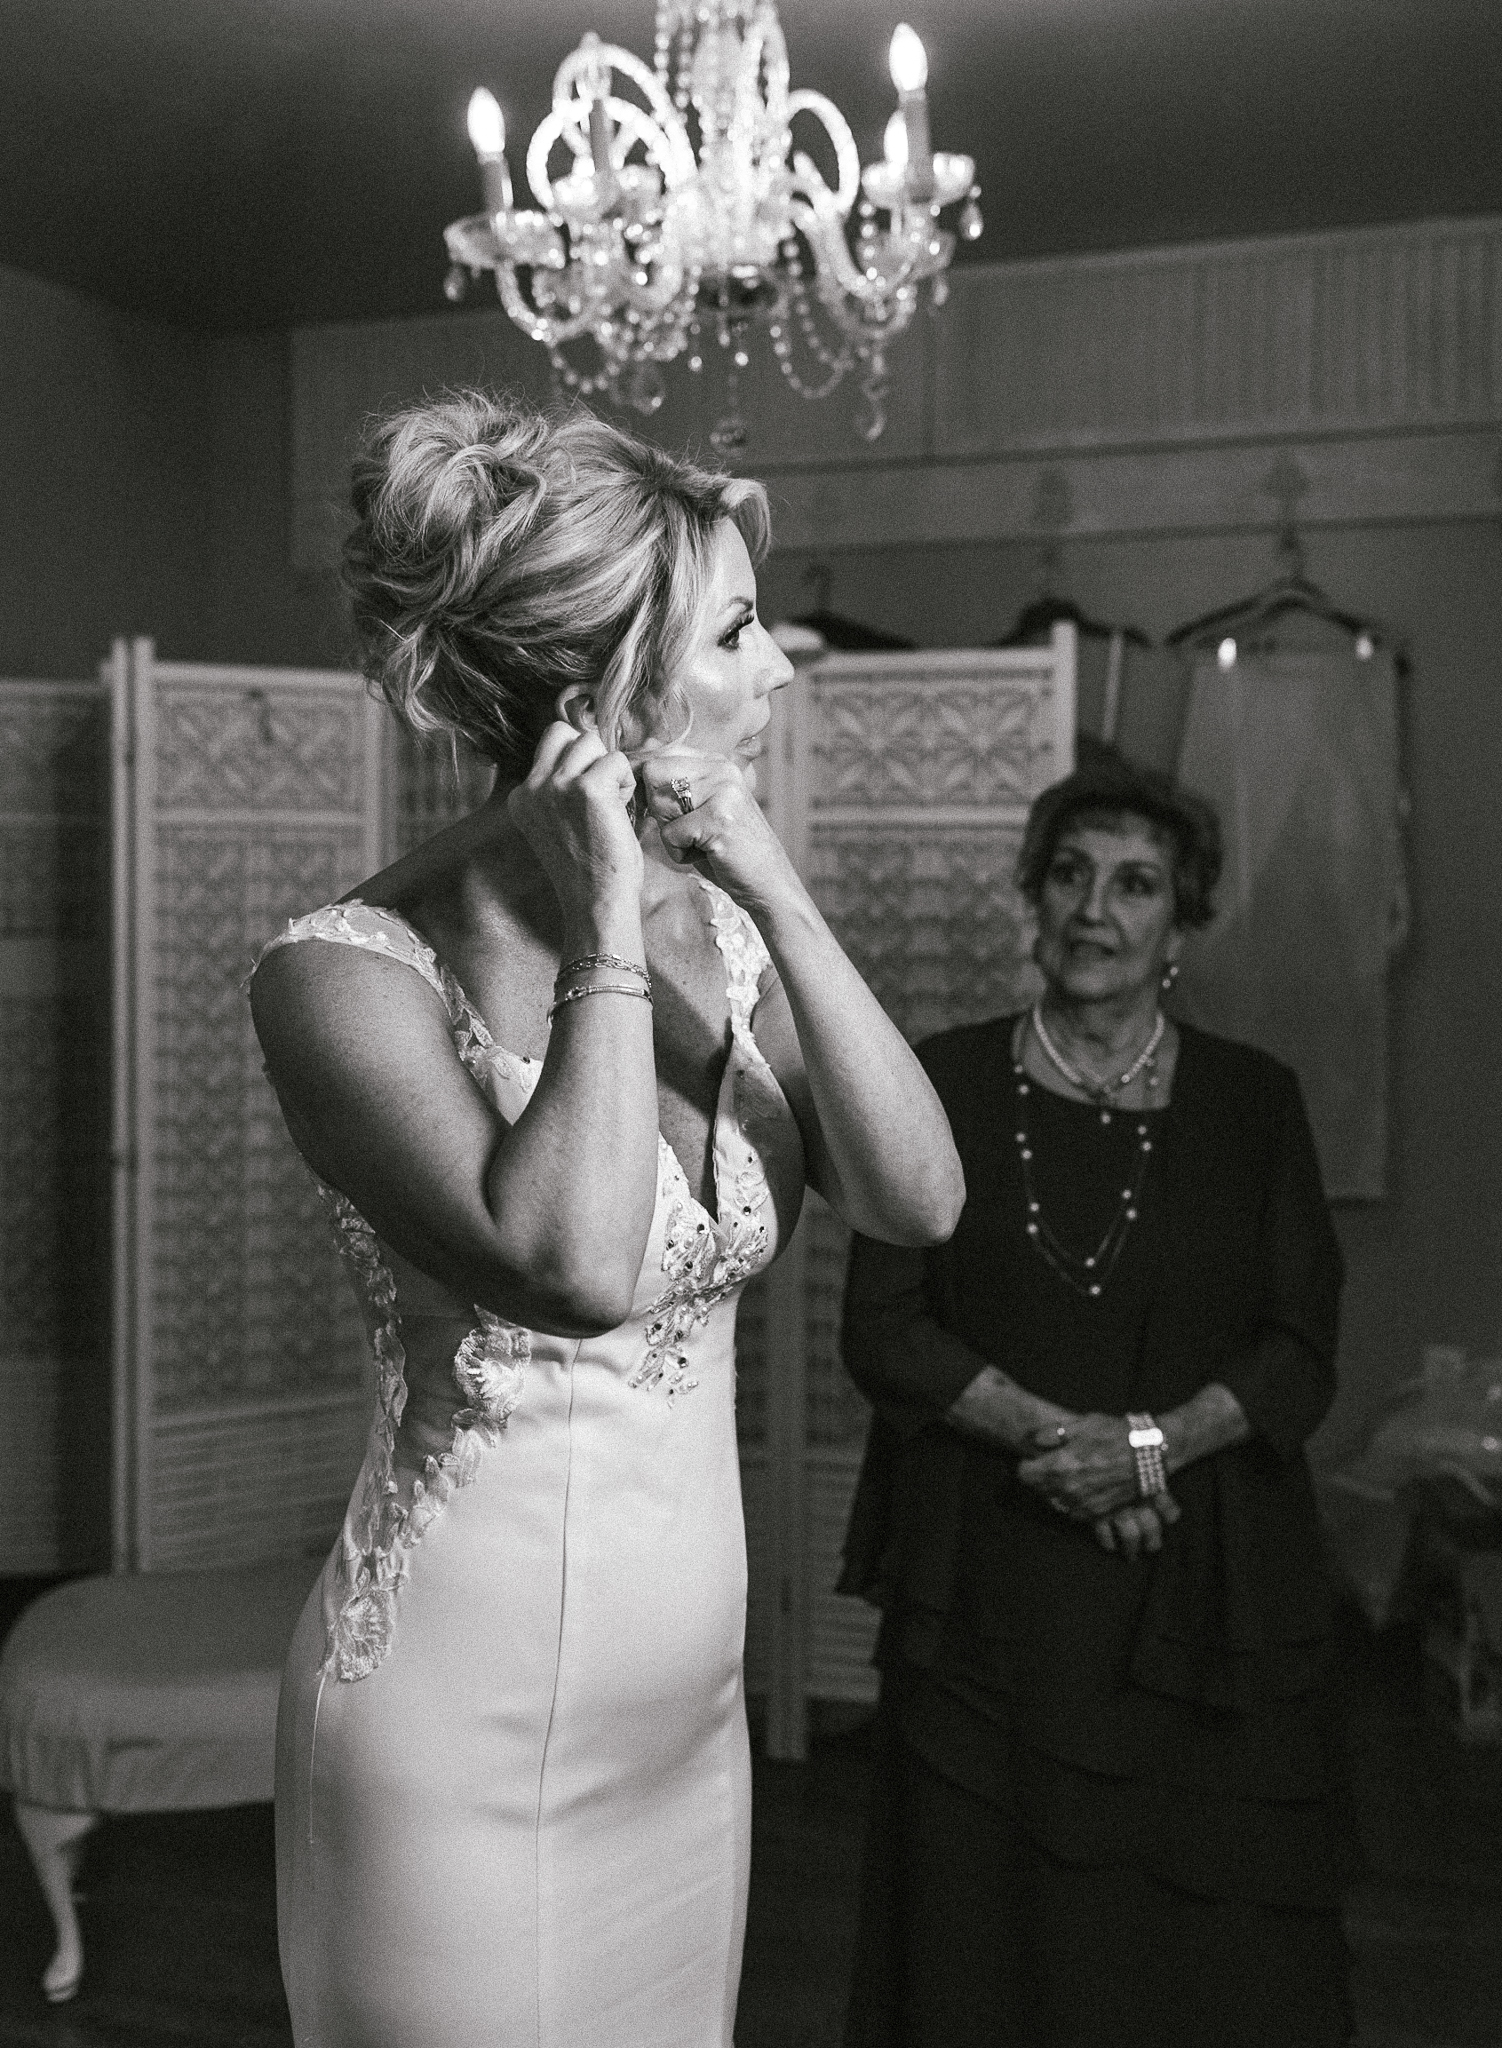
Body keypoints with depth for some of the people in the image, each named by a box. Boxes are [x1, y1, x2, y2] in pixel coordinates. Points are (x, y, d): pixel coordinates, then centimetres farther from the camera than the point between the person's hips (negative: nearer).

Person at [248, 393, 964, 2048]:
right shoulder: (352, 972, -18)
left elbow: (918, 1202, -7)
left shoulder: (720, 928, 2)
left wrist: (770, 887, -13)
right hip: (466, 1745, -6)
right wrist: (608, 929, -22)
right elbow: (574, 1266, -31)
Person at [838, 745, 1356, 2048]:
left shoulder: (1253, 1102, 4)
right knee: (981, 1933, 6)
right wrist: (1051, 1429, -13)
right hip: (990, 1585, 0)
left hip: (1201, 1585, 1)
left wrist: (1153, 1441, -15)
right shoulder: (948, 1084, 2)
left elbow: (1301, 1355, 1)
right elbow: (883, 1328, -2)